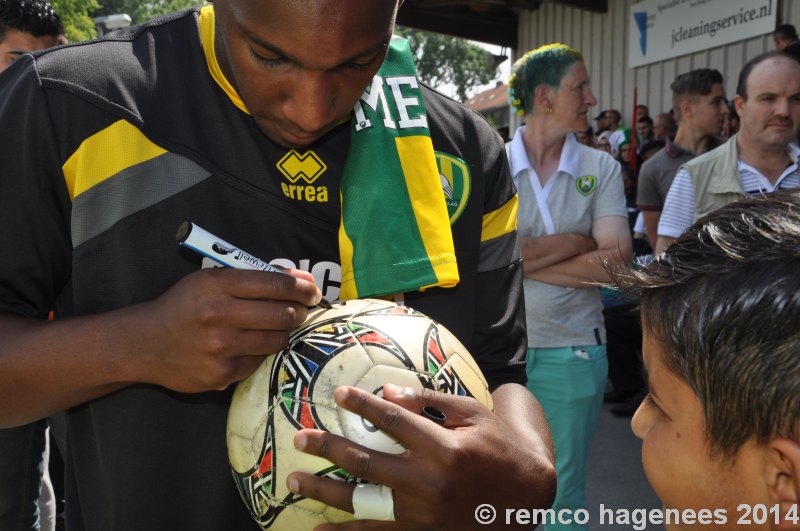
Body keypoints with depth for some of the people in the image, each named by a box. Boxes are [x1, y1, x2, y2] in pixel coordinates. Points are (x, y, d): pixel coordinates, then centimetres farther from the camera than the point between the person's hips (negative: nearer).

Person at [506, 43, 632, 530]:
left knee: (564, 490, 16)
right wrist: (579, 240, -13)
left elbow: (617, 264, -11)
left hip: (573, 349, 1)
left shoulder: (601, 168, 0)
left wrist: (526, 256, -13)